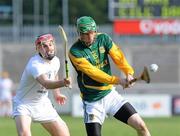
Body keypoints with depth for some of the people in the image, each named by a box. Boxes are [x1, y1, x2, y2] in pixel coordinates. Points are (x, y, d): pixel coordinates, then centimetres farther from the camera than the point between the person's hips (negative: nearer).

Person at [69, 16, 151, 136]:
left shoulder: (103, 39, -1)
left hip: (110, 94, 4)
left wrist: (129, 73, -32)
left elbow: (118, 57, -13)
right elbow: (92, 72, -22)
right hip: (92, 102, -4)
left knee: (141, 126, -7)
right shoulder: (75, 52, -14)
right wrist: (117, 80, -32)